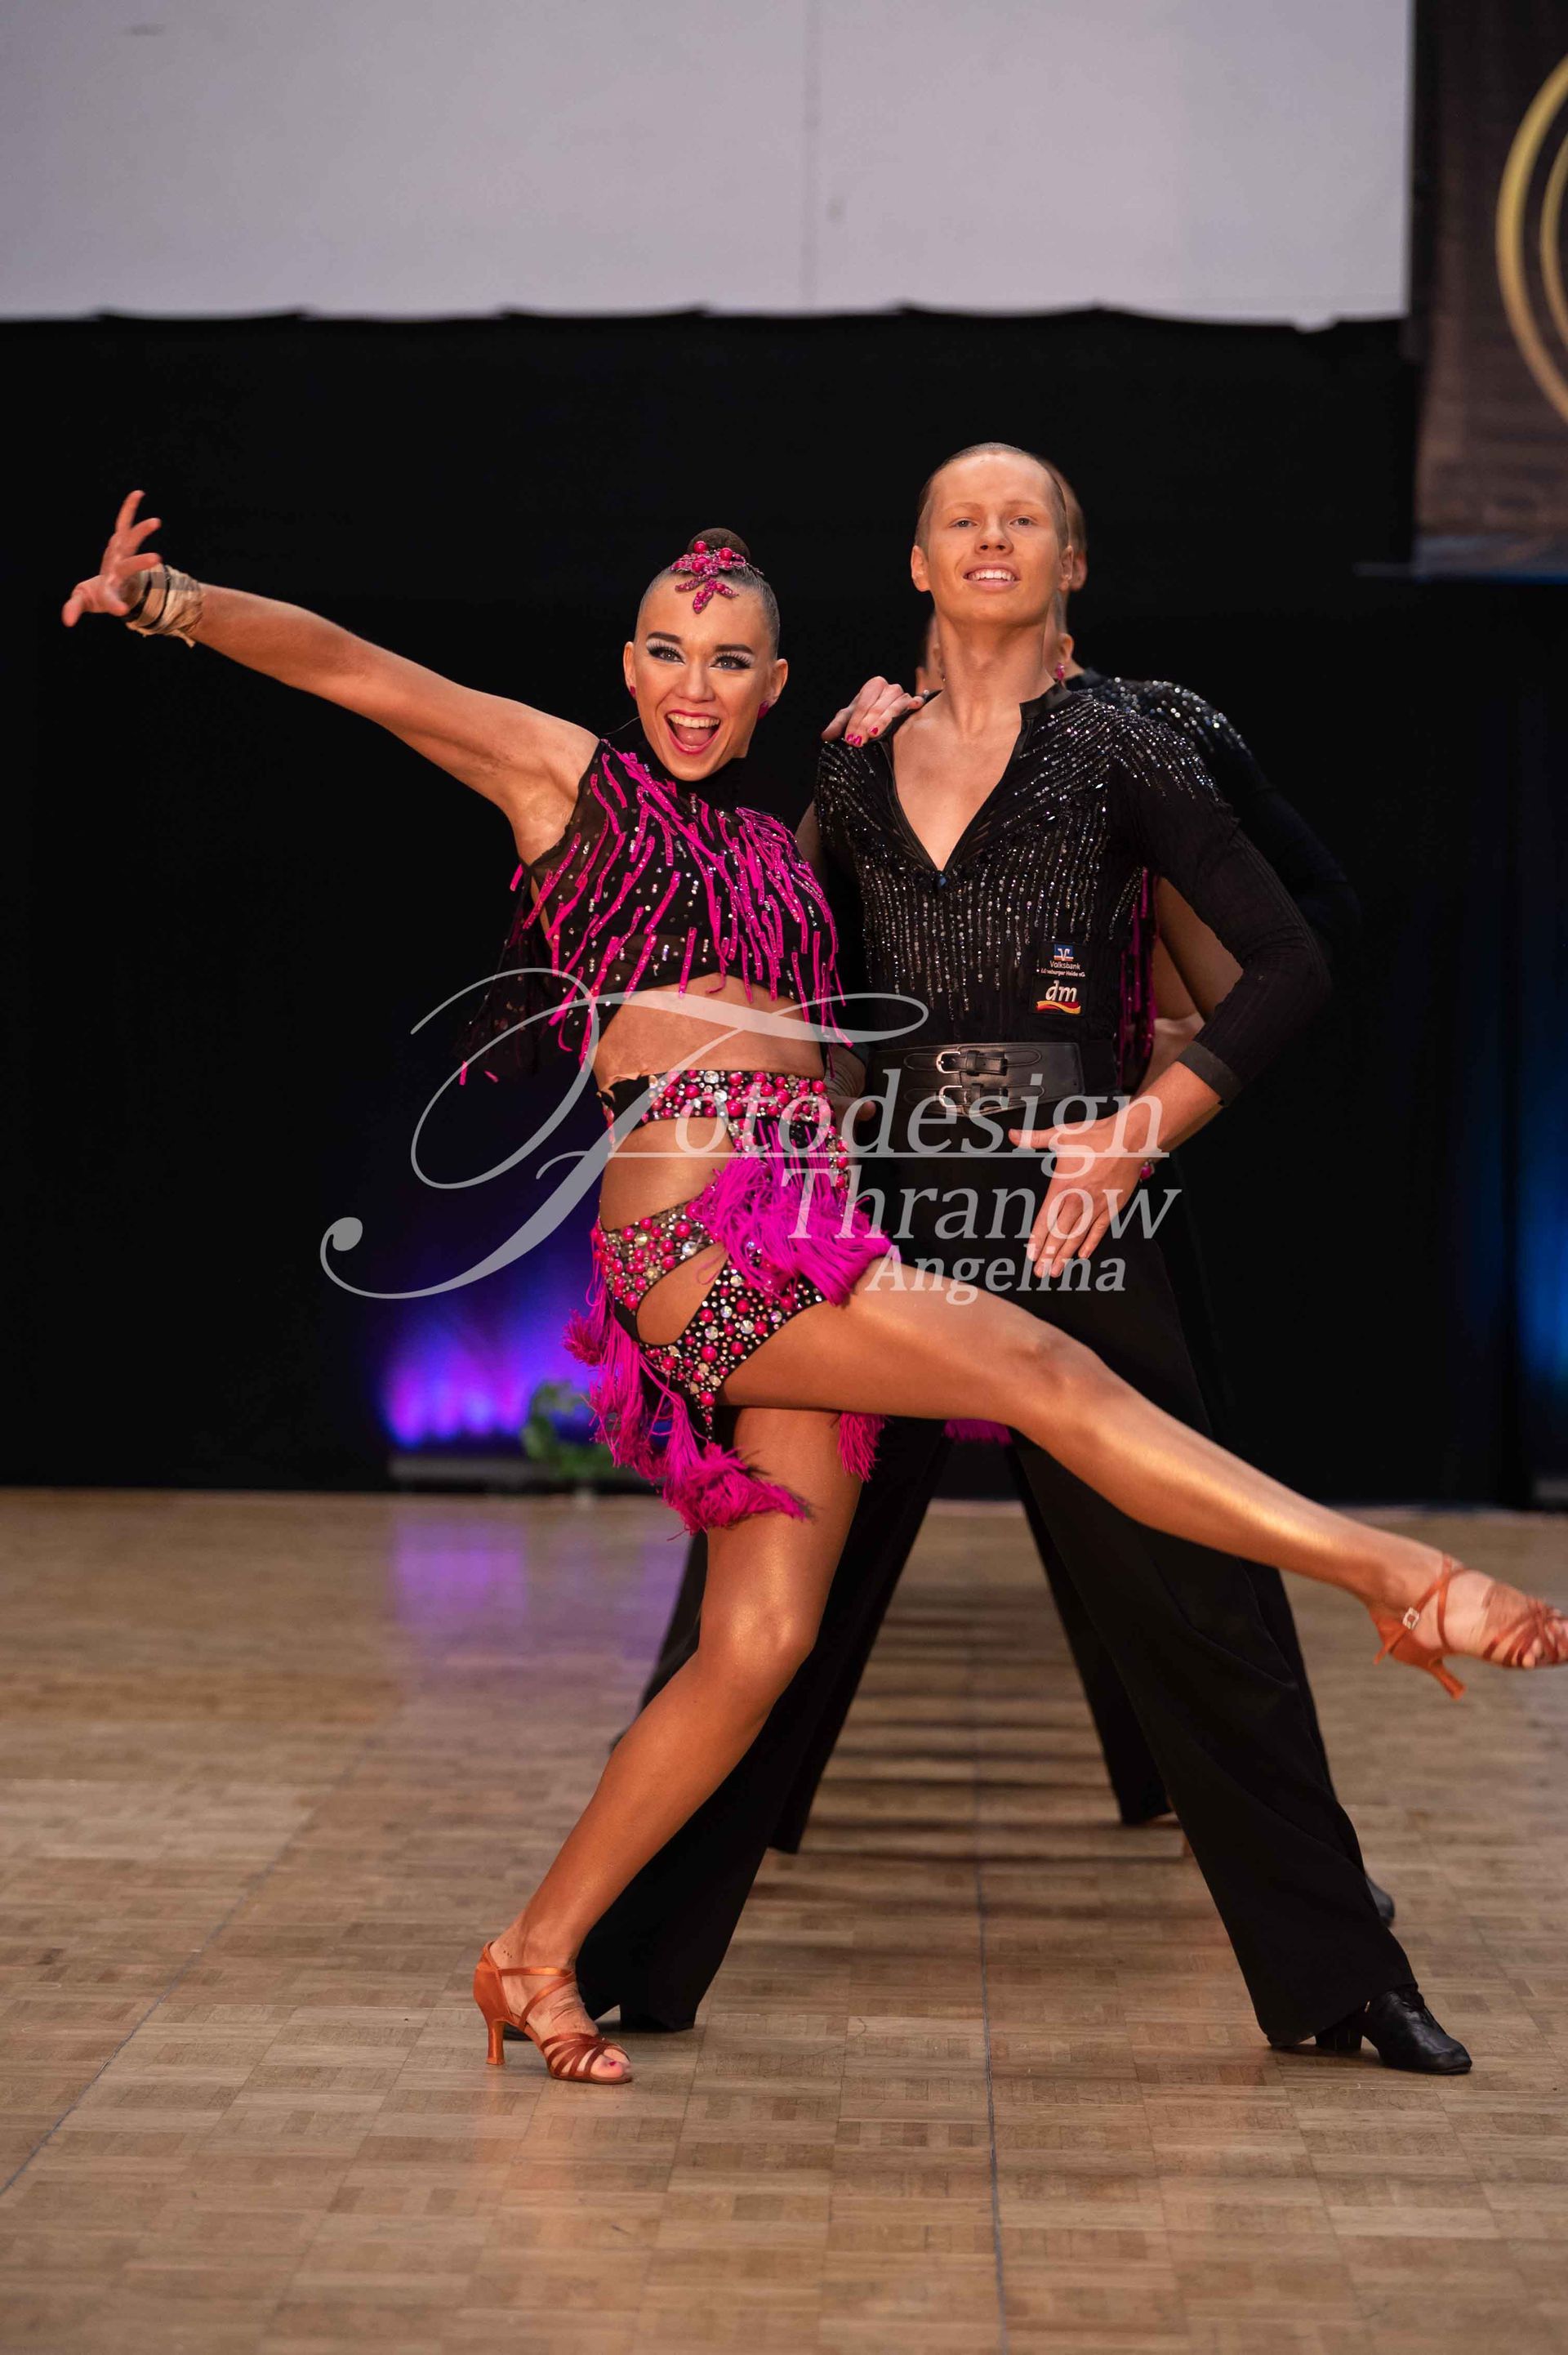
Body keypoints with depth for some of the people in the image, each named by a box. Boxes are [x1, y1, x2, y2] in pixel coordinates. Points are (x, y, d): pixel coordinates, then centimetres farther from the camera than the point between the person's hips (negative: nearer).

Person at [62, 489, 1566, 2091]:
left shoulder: (776, 843, 25)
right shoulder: (567, 774, 11)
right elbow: (345, 666, 4)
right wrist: (165, 598, -6)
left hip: (810, 1241, 7)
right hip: (691, 1226, -7)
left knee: (760, 1644, 1)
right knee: (1048, 1376, -18)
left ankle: (536, 1956, 11)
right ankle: (1391, 1572, -16)